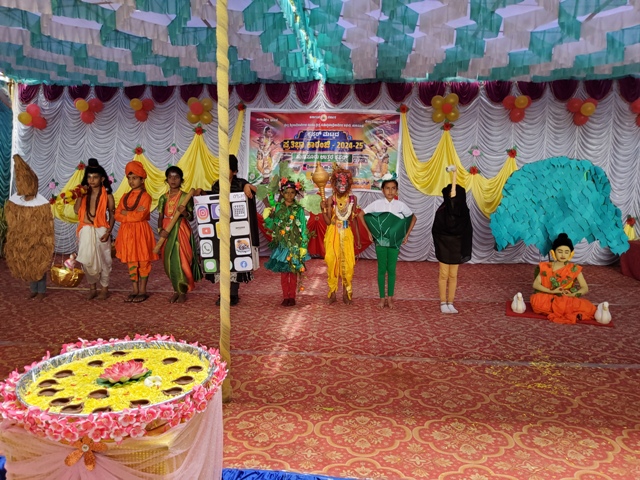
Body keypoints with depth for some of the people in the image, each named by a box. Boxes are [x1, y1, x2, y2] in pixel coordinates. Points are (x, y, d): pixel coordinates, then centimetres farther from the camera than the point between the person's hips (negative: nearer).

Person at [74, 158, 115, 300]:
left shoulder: (107, 195, -3)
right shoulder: (84, 193, 6)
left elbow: (112, 215, -2)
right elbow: (76, 210, -2)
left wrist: (108, 232, -12)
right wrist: (80, 196, -8)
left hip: (101, 231, -3)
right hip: (86, 231, 3)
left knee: (103, 259, 6)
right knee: (87, 260, 4)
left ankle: (104, 288, 20)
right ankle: (92, 288, 21)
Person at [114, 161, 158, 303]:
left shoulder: (145, 196, -6)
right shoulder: (125, 196, 12)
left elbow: (140, 216, -17)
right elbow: (117, 215, 2)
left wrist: (125, 213, -5)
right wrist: (133, 213, -12)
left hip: (141, 231, -6)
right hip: (127, 232, 6)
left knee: (143, 262, 2)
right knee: (131, 262, 10)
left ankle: (143, 291, 12)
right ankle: (134, 290, 19)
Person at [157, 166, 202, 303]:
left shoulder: (186, 197, -2)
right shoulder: (163, 198, 7)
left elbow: (191, 218, 0)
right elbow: (160, 217, 5)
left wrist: (184, 213, -20)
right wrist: (160, 230, -12)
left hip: (181, 232, -3)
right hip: (167, 232, 4)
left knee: (181, 261, -4)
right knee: (169, 262, 7)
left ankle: (183, 292, 10)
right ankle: (176, 290, 22)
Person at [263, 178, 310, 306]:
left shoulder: (299, 209, -2)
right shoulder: (278, 208, 2)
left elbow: (303, 228, -3)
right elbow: (273, 226, 4)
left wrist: (303, 246, -7)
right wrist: (267, 218, -15)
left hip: (295, 245, -1)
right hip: (281, 245, 2)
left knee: (293, 272, 5)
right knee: (283, 272, 6)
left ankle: (292, 297, 16)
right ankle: (286, 297, 16)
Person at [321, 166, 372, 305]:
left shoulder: (352, 199, 1)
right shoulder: (330, 200, -5)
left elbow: (354, 219, 7)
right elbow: (328, 221, -8)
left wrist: (358, 237, 7)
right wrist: (323, 209, -20)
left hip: (347, 235, 2)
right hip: (333, 234, -1)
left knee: (348, 263, -1)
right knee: (332, 262, 1)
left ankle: (346, 294, 12)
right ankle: (332, 294, 11)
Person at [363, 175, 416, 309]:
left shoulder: (400, 205, 0)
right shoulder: (377, 204, -3)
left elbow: (413, 218, 13)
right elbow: (361, 214, 3)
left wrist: (407, 234, 7)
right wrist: (369, 232, 2)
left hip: (394, 242, 1)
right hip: (380, 241, -1)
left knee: (391, 269, 4)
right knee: (382, 269, 3)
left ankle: (390, 298, 14)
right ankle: (382, 298, 11)